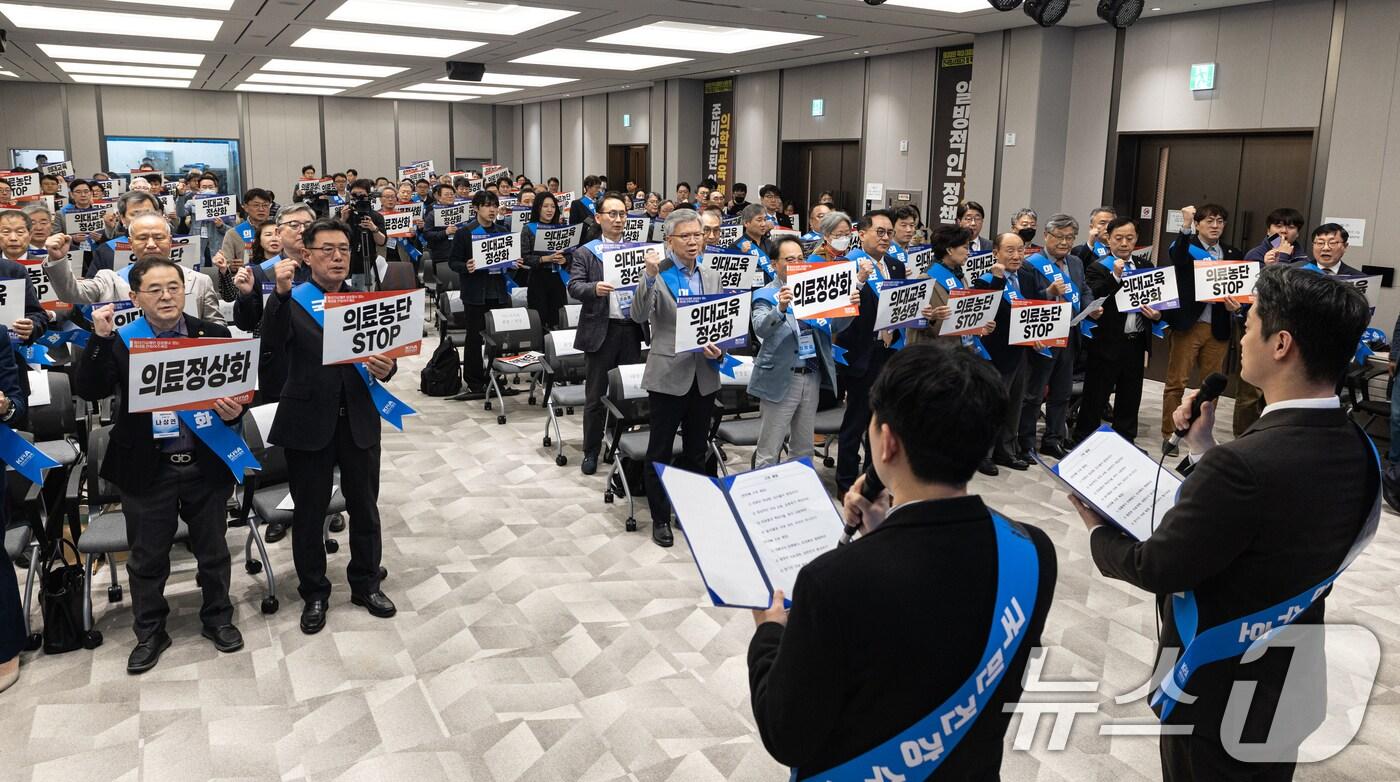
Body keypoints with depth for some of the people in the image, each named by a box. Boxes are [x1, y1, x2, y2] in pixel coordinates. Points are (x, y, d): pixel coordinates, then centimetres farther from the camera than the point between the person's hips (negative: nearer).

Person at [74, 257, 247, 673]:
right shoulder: (119, 341, -3)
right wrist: (100, 338, -22)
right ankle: (149, 632, 32)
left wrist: (234, 411, -19)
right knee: (147, 557, 13)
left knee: (213, 551, 16)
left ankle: (217, 618, 36)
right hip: (147, 468, 0)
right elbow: (87, 389, -12)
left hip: (206, 463, 1)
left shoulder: (215, 335, -2)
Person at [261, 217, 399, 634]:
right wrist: (280, 293, -33)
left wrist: (386, 367, -20)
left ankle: (366, 584, 30)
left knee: (365, 507, 13)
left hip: (359, 420, 3)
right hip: (309, 421, -2)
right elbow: (273, 346, -22)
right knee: (309, 513, 9)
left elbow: (384, 353, 3)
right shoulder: (291, 301, -3)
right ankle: (314, 592, 25)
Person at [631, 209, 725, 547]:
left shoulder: (712, 276, 9)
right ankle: (660, 518, 18)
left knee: (697, 450, 15)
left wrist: (719, 347, -8)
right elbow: (639, 316, -21)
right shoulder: (657, 275, -6)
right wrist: (650, 276, -33)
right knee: (660, 451, 5)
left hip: (704, 375, 5)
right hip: (668, 375, -5)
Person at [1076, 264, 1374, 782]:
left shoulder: (1243, 464, -33)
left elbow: (1156, 567, -21)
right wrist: (1203, 446, 3)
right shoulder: (1358, 450, -6)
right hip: (1291, 684, 7)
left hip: (1220, 693, -7)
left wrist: (1099, 533, -3)